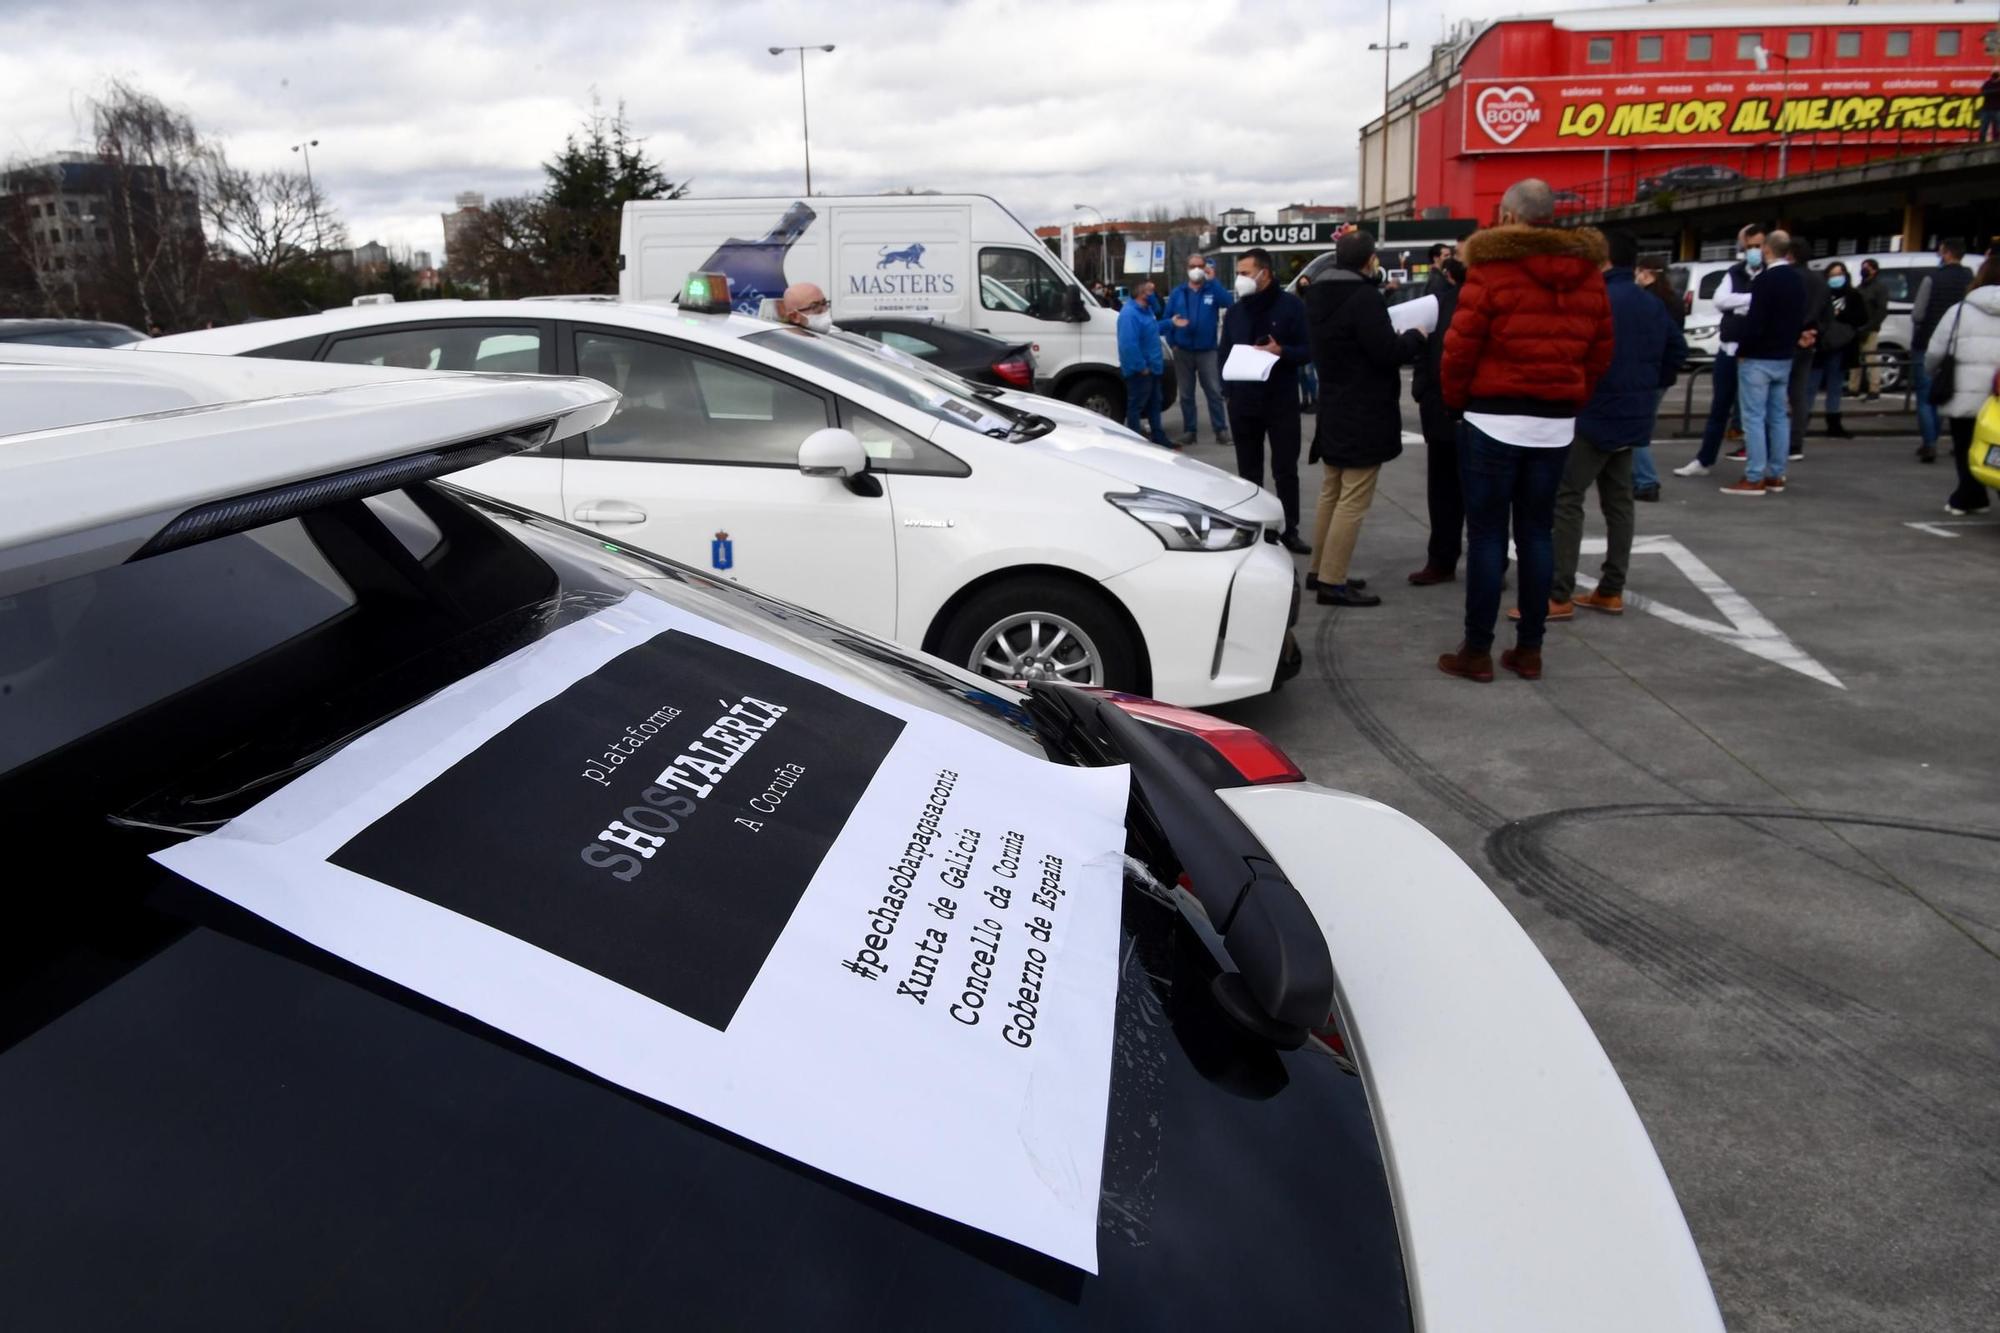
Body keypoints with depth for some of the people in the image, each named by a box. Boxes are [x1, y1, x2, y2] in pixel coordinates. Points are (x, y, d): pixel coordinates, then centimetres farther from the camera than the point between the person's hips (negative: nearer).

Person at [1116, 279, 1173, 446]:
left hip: (1151, 367, 10)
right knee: (1136, 405, 0)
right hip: (1139, 371, -10)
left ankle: (1158, 437, 28)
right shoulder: (1129, 314, -23)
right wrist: (1141, 367, -26)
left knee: (1154, 403, 18)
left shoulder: (1147, 309, 11)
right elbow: (1129, 344, -29)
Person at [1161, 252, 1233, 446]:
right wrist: (1171, 342, -4)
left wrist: (1212, 279, -20)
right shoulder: (1178, 293, 8)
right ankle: (1189, 430, 14)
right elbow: (1167, 318, 7)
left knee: (1214, 391, -4)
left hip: (1207, 350, -2)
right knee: (1186, 394, 7)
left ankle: (1221, 429, -1)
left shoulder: (1212, 289, 2)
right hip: (1183, 351, 2)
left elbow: (1228, 302, -17)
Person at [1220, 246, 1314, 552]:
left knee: (1285, 470, 2)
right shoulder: (1235, 311, 8)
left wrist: (1281, 351, -24)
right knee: (1248, 472, 10)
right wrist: (1227, 390, 3)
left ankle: (1289, 531, 10)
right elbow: (1225, 353, 14)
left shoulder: (1292, 306, -5)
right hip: (1243, 401, 4)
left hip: (1281, 400, -4)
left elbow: (1309, 350, -5)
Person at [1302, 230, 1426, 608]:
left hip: (1333, 410, 9)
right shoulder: (1365, 297, -19)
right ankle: (1333, 582, -6)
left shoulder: (1318, 296, 9)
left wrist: (1395, 337, 15)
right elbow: (1388, 354, -21)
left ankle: (1320, 570, 23)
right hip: (1364, 415, -9)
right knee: (1353, 500, -6)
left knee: (1331, 494, 17)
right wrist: (1415, 336, -3)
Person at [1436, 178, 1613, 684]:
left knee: (1486, 534, 0)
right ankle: (1529, 649, 15)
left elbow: (1460, 347, -11)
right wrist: (1571, 400, 17)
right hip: (1556, 423, 5)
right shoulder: (1588, 274, 8)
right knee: (1537, 532, 11)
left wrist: (1456, 400, 4)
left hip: (1494, 419, -5)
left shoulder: (1491, 269, -10)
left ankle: (1477, 651, 3)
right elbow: (1600, 351, 9)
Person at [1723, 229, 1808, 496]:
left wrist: (1742, 349, -10)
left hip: (1758, 358, -8)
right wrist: (1789, 343, 21)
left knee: (1754, 418, -6)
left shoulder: (1765, 279, -17)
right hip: (1784, 358, 9)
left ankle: (1754, 479, -7)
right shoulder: (1798, 280, 11)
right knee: (1779, 417, 11)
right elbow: (1800, 320, 16)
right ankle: (1776, 476, 15)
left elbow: (1755, 321, -22)